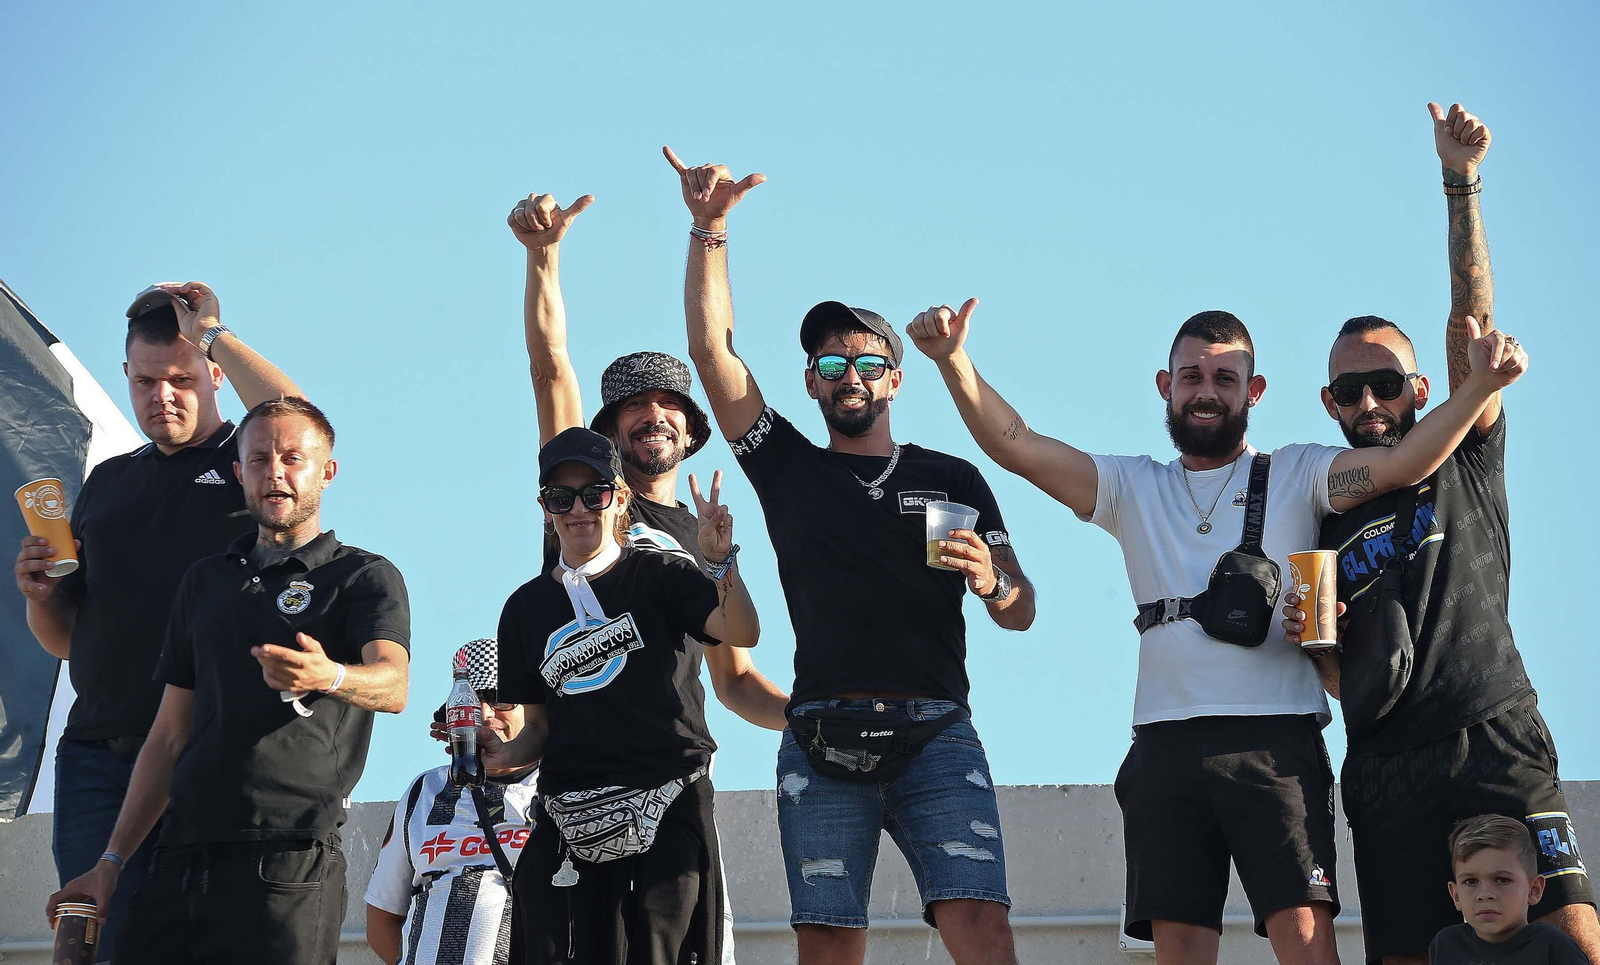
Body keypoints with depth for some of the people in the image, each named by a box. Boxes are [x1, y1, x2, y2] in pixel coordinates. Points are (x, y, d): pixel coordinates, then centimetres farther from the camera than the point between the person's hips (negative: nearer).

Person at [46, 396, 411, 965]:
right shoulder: (205, 582, 21)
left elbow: (393, 685, -16)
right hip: (180, 857, 5)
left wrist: (328, 677, -39)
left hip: (287, 864, -5)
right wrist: (112, 860, 14)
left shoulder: (364, 577, 4)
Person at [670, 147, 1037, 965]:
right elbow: (711, 348, 10)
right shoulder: (788, 468, 18)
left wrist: (989, 580, -9)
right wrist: (709, 228, 3)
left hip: (935, 735, -1)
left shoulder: (952, 481, 17)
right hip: (822, 736, 1)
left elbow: (1019, 615, 14)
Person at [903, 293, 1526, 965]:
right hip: (1167, 749, 3)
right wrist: (954, 362, -6)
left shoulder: (1297, 475, 12)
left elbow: (1404, 462, -3)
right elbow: (1014, 445, 11)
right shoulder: (1134, 490, 20)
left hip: (1277, 740, -3)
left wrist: (1479, 384, -19)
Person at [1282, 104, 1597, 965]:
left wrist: (1462, 184, -7)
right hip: (1385, 767, 3)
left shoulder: (1464, 461, 13)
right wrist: (1305, 635, -5)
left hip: (1496, 740, -3)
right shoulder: (1320, 514, 19)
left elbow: (1472, 321, 2)